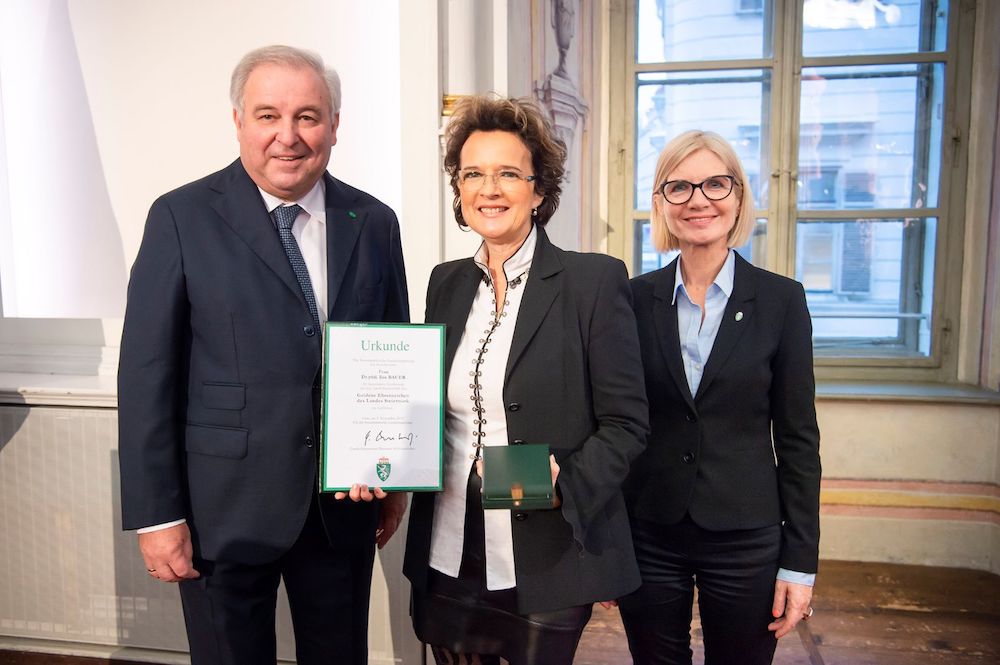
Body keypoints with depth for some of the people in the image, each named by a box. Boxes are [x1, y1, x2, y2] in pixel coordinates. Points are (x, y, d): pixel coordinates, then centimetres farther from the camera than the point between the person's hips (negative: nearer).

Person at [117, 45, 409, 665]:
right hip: (223, 509, -2)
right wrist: (156, 514, -8)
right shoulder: (182, 218, -7)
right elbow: (147, 373, -7)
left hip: (345, 505, 3)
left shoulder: (374, 223, 2)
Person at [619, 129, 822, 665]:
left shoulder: (780, 300, -5)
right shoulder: (635, 299, -2)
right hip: (647, 535, 1)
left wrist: (800, 560, -3)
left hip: (745, 539, 0)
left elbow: (797, 437, -2)